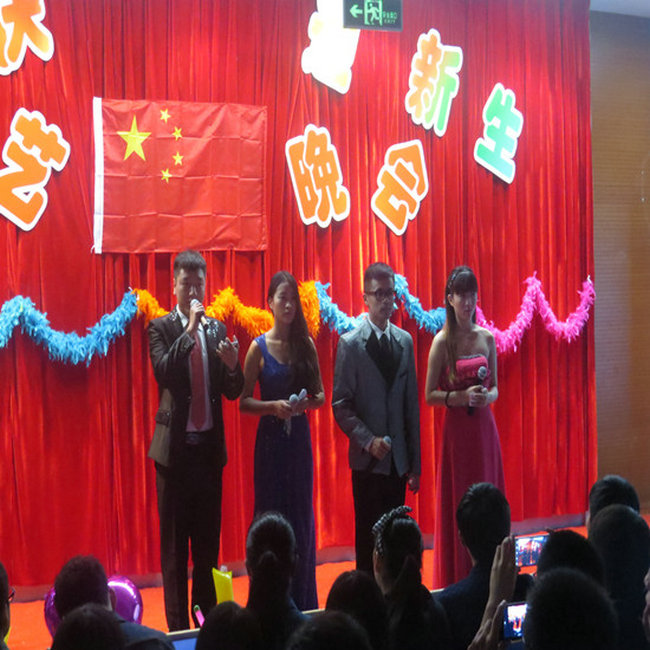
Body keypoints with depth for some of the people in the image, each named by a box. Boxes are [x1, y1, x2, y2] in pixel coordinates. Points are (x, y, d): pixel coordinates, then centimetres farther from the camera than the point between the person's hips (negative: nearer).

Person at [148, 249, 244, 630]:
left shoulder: (218, 329, 8)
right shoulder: (162, 328, -2)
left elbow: (233, 392, 6)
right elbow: (163, 373, -20)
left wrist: (233, 366, -14)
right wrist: (190, 330, -22)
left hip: (210, 445, 3)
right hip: (176, 447, -3)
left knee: (209, 539, 10)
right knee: (174, 542, 3)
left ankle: (208, 618, 21)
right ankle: (178, 624, 12)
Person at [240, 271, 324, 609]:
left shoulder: (306, 345, 5)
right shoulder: (259, 347, -3)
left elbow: (321, 395, 10)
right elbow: (243, 401, -4)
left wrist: (307, 402, -11)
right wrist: (274, 406, -19)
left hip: (299, 437, 3)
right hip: (271, 438, -3)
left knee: (301, 517, 7)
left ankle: (303, 603, 17)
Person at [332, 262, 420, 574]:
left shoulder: (404, 341, 9)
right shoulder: (350, 343, -4)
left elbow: (412, 404, 11)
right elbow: (340, 405, -6)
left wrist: (414, 463, 10)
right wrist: (368, 441, -19)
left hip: (398, 459, 4)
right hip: (368, 460, -4)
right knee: (367, 539, 2)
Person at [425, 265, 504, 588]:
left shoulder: (487, 337, 7)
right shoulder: (442, 341, -6)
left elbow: (494, 387, 13)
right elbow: (430, 395, -6)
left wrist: (488, 397, -9)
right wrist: (462, 396, -19)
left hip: (485, 428, 4)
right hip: (456, 429, -4)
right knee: (457, 503, 0)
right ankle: (458, 582, 9)